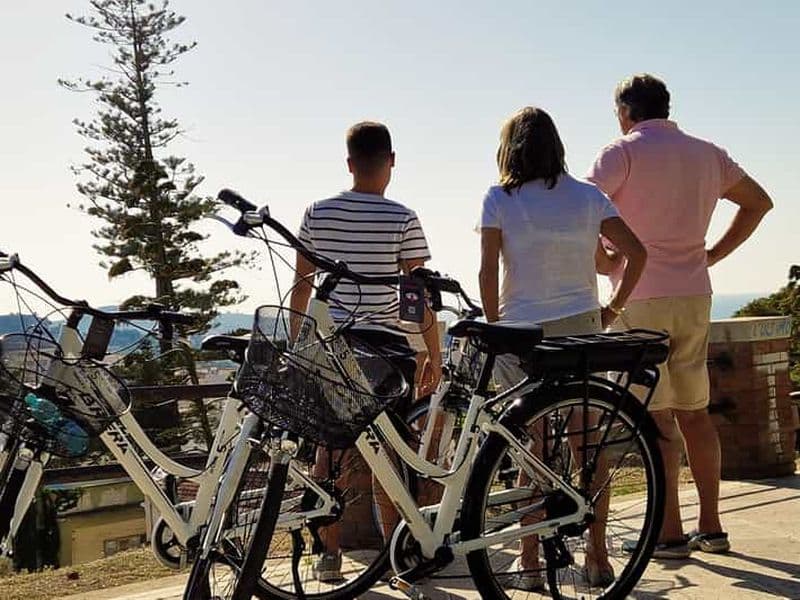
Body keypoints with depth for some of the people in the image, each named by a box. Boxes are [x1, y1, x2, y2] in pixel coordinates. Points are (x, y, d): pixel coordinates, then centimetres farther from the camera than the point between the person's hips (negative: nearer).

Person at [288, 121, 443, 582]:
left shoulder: (317, 214, 2)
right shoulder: (403, 220, -8)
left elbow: (301, 286, 6)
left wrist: (296, 345, 16)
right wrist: (434, 356, 1)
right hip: (385, 344, -3)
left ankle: (329, 554, 14)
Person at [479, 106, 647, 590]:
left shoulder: (500, 199, -2)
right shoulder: (588, 196, 5)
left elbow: (488, 271, -8)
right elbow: (637, 252, -1)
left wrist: (495, 324, 4)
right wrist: (613, 308, 8)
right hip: (581, 330, 2)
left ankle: (530, 564, 12)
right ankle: (599, 559, 15)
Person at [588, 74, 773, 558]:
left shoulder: (623, 152, -6)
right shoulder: (706, 153, 13)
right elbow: (759, 202, 21)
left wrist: (606, 263, -4)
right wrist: (716, 253, 17)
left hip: (642, 297, -6)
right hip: (695, 296, 6)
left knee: (658, 418, -2)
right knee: (695, 412, 13)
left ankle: (670, 535, 2)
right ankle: (712, 528, 18)